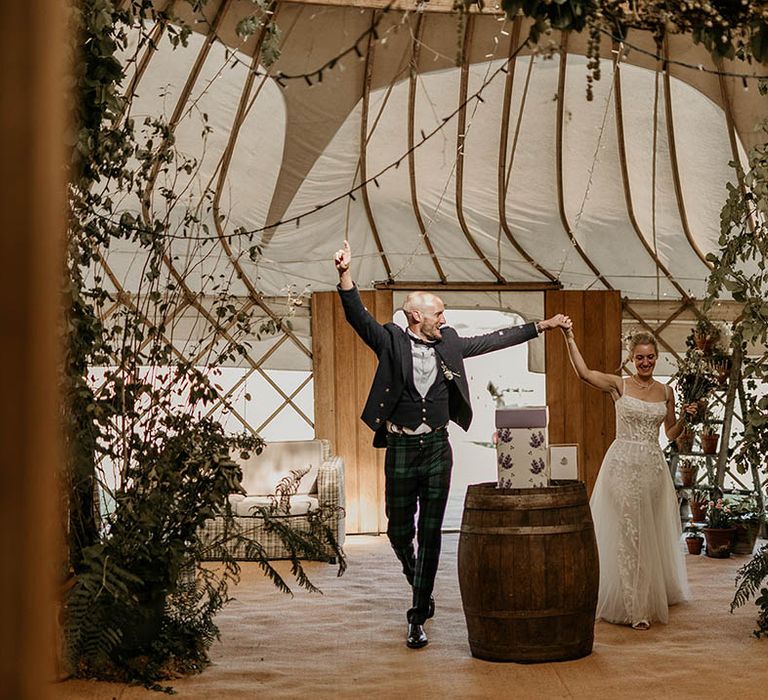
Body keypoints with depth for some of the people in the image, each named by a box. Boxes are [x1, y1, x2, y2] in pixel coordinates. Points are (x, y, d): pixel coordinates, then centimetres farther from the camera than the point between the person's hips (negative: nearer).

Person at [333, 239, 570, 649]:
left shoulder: (449, 343, 8)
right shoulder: (391, 342, -4)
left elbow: (492, 341, 17)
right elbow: (358, 317, -17)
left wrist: (541, 327, 20)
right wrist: (345, 275, -34)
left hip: (438, 448, 3)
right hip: (400, 449, -3)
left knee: (430, 534, 1)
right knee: (399, 532, 5)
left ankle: (418, 617, 6)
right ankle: (418, 586, 36)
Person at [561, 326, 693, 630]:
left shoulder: (665, 391, 10)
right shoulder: (619, 385, -2)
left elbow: (671, 434, 16)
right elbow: (584, 373, -18)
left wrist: (685, 415, -2)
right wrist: (570, 340, -26)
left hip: (653, 467, 4)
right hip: (623, 465, -4)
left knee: (652, 533, 11)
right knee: (627, 533, -5)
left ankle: (652, 597, 28)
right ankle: (634, 607, -2)